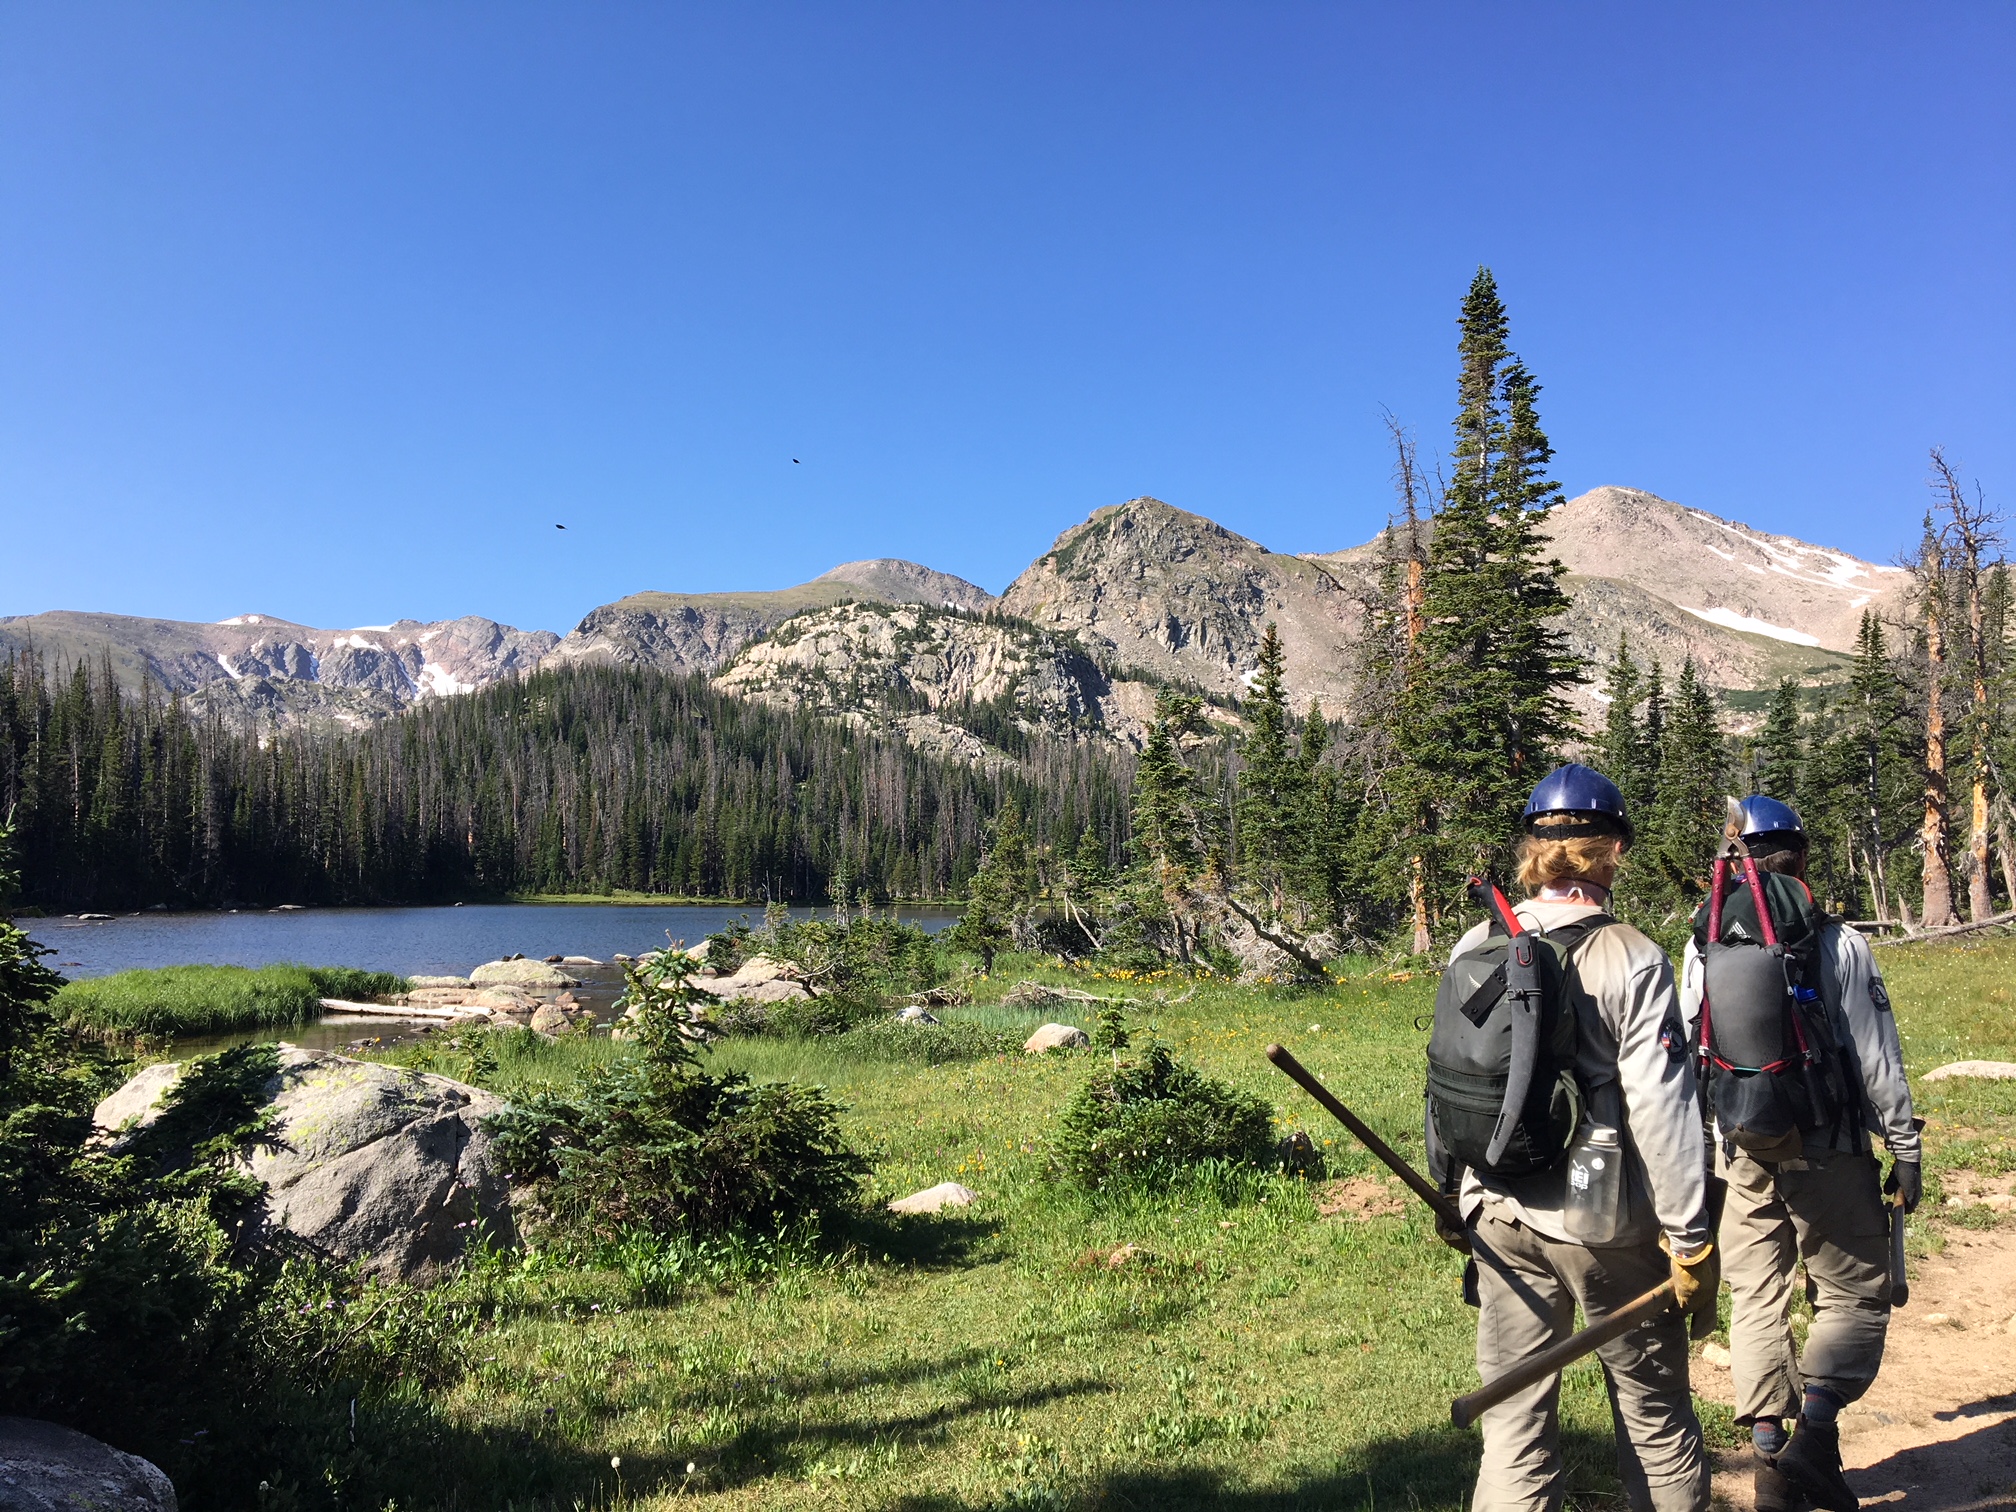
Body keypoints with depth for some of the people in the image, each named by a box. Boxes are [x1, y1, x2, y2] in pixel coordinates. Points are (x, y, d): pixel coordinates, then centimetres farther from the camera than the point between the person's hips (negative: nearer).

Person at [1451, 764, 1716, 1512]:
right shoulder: (1630, 958, -13)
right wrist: (1691, 1239, -7)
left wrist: (1454, 1194, 18)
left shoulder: (1475, 950, 0)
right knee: (1655, 1413, 17)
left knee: (1514, 1418, 12)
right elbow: (1661, 1109, -15)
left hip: (1498, 1217, 4)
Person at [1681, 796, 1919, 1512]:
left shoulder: (1704, 949, 0)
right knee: (1854, 1293, 10)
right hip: (1829, 1151, -3)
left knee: (1756, 1298, 12)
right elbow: (1877, 1057, -6)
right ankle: (1814, 1433, -7)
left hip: (1741, 1152, 3)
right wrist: (1905, 1149, 3)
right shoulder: (1839, 944, -8)